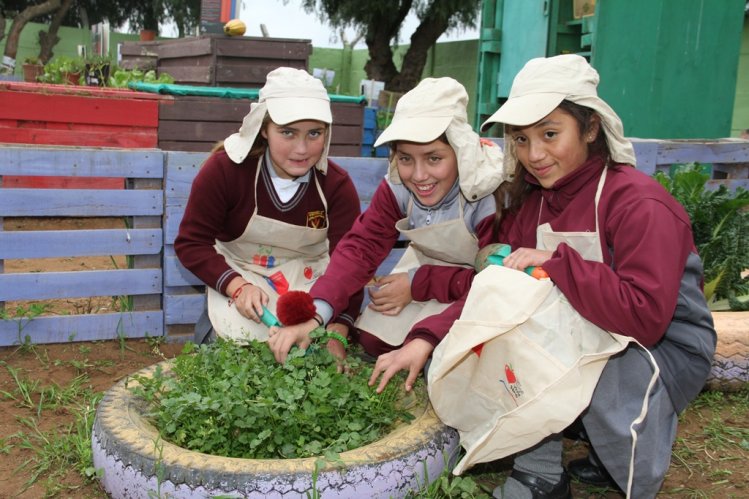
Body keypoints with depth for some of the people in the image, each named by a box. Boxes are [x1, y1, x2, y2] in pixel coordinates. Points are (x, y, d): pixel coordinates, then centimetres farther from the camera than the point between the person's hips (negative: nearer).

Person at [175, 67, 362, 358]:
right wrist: (237, 287, -31)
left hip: (308, 279, 1)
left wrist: (336, 334, -35)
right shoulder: (225, 169, -19)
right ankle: (213, 323, 12)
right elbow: (191, 243, -14)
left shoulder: (337, 184, -15)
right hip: (241, 275, -1)